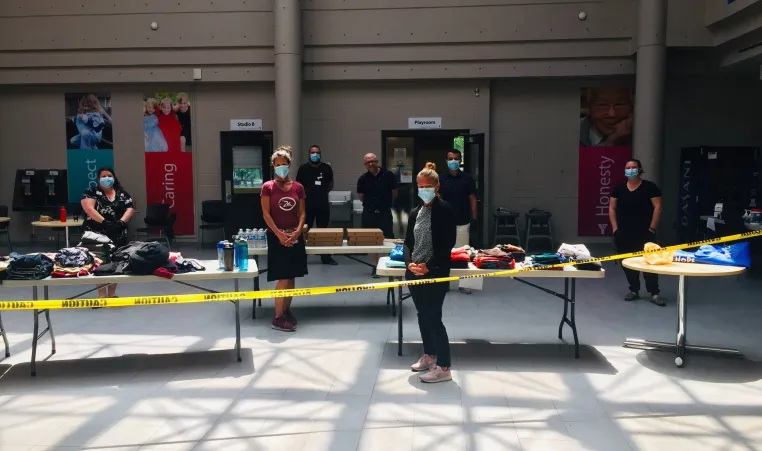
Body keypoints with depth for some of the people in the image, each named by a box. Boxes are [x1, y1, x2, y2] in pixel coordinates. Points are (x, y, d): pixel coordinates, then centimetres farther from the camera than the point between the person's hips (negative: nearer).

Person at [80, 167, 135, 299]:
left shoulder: (122, 194, 11)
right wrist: (104, 222, -23)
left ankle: (112, 294, 16)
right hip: (97, 235, -3)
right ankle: (102, 295, 3)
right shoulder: (92, 192, 2)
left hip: (118, 235, 3)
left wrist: (121, 221, -16)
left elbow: (130, 208, 2)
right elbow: (88, 208, -12)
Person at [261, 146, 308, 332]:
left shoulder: (298, 187, 5)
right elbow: (266, 214, -7)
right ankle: (278, 317, -1)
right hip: (277, 236, -4)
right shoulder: (268, 187, -4)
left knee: (292, 277, 9)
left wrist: (297, 232, -11)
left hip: (295, 236, 4)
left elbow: (302, 213, 5)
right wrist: (280, 234, -15)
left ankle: (287, 310, 23)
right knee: (283, 278, -8)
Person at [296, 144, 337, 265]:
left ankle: (325, 257, 16)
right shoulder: (303, 168, -1)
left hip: (323, 205, 2)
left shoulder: (327, 168, 5)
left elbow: (330, 184, 17)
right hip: (307, 205, -2)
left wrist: (323, 192, 6)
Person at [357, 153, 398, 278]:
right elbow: (360, 196, 11)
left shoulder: (388, 175, -6)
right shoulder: (363, 179, -2)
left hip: (385, 213, -1)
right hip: (369, 213, 2)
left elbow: (394, 193, 5)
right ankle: (375, 267, 14)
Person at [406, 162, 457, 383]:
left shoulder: (445, 210, -8)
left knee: (433, 318, -7)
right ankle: (429, 355, 32)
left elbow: (448, 243, -13)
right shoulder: (415, 212, 12)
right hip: (415, 272, 7)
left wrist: (429, 266, -17)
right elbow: (408, 242, 11)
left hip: (436, 273, -7)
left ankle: (443, 368, 0)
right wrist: (410, 263, -7)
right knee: (422, 316, 15)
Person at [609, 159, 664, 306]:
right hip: (623, 233, 4)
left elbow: (657, 207, -6)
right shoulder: (619, 188, 6)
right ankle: (634, 290, 20)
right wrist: (615, 228, 1)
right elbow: (612, 208, 9)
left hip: (644, 233, -4)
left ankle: (654, 293, 2)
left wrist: (652, 228, -10)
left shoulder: (650, 187, -4)